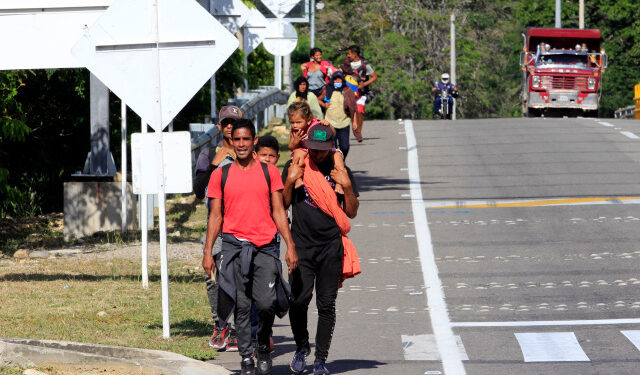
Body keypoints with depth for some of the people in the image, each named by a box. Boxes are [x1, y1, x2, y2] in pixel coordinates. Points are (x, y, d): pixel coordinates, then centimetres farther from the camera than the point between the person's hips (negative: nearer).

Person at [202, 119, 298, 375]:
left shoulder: (269, 172, 9)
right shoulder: (221, 175, 8)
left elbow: (278, 211, 9)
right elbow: (215, 216, 10)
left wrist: (290, 246, 2)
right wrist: (207, 251, 3)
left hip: (265, 247, 0)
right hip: (234, 245, 0)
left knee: (266, 303, -11)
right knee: (241, 306, -2)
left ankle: (263, 346, 16)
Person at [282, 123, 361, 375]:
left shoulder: (340, 170, 6)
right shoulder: (294, 167, 5)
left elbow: (351, 213, 7)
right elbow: (282, 205, 5)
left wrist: (347, 186, -9)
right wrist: (290, 181, -10)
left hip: (331, 246, 0)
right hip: (302, 245, 0)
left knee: (326, 304, -1)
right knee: (299, 299, -11)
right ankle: (301, 347, 13)